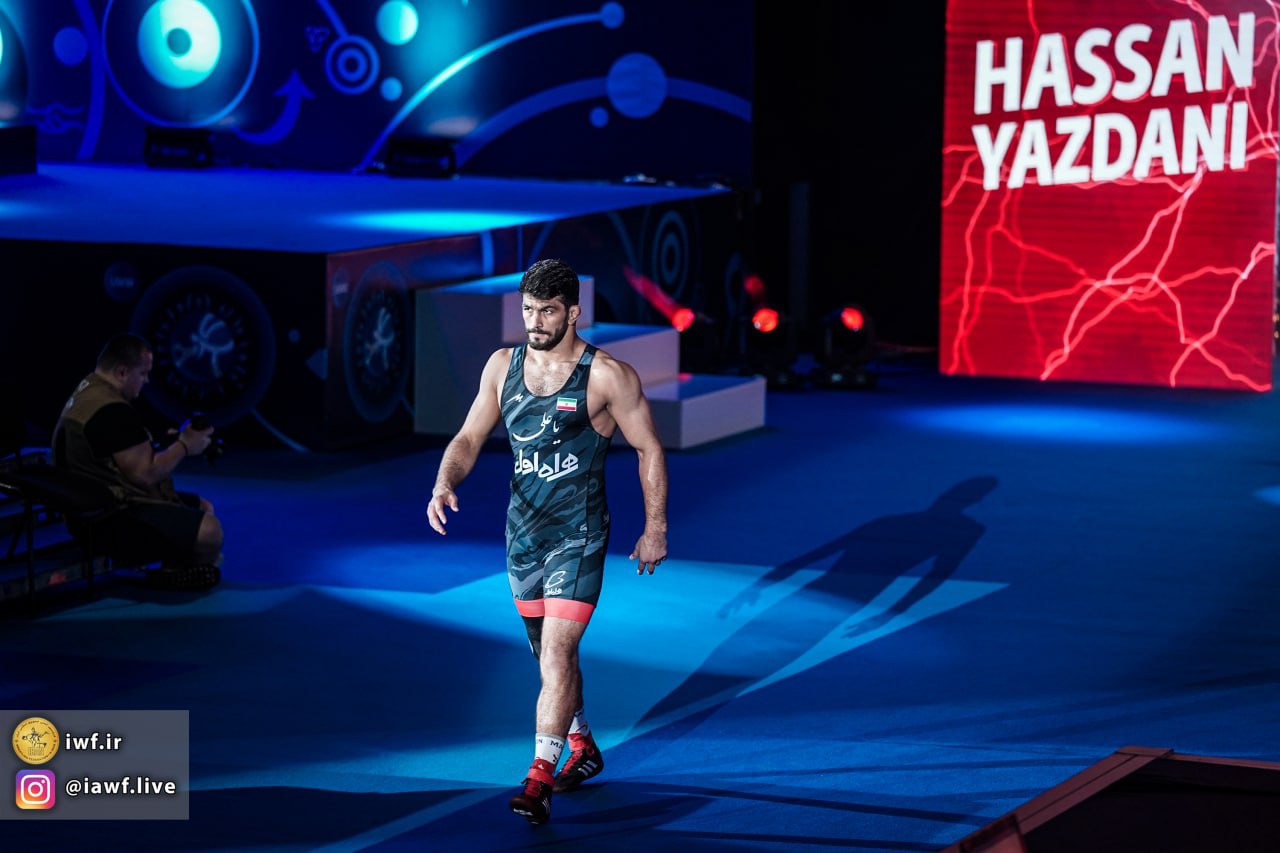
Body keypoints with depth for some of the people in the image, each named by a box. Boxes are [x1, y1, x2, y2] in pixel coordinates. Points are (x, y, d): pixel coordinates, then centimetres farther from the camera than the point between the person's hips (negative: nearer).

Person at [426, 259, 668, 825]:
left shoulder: (607, 376, -11)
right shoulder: (503, 365, 3)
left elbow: (649, 449, -3)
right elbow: (469, 439, 7)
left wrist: (655, 530, -1)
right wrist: (445, 484, -13)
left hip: (578, 538, -6)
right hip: (522, 534, 6)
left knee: (557, 656, -15)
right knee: (552, 655, 19)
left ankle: (540, 779, -13)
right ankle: (583, 748, 39)